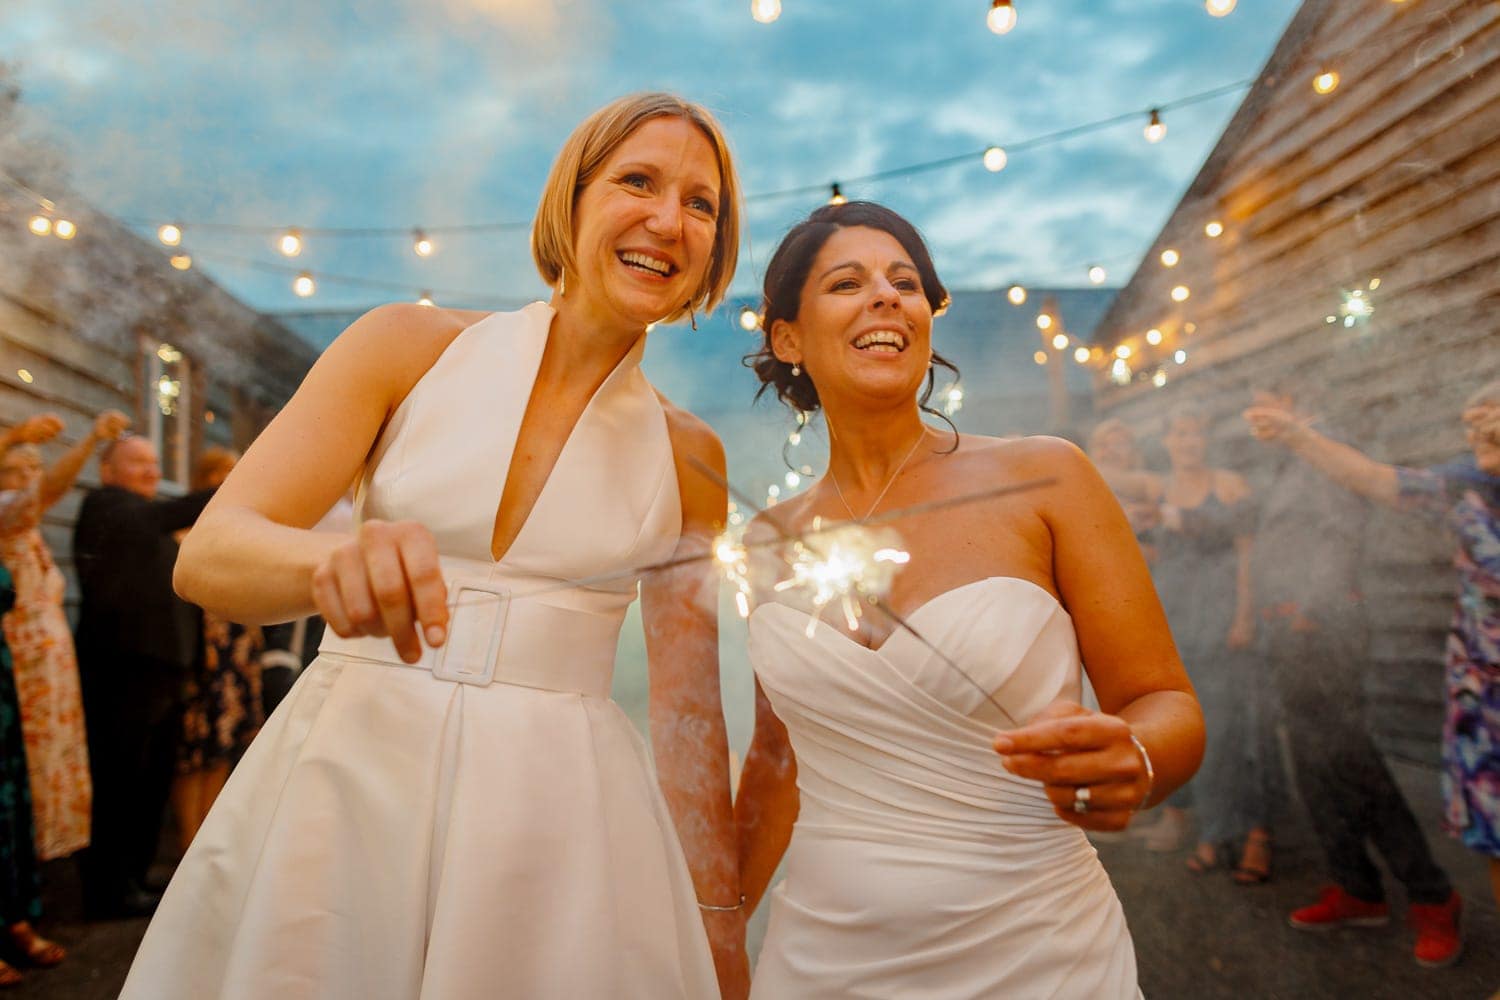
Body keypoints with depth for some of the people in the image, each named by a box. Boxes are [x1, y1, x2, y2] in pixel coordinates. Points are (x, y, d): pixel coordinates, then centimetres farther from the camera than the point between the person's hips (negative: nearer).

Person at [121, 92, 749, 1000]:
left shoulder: (689, 457, 2)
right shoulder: (412, 348, -3)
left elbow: (691, 710, 5)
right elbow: (207, 557, -9)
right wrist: (335, 561, -32)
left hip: (560, 819, 1)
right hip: (344, 784, 0)